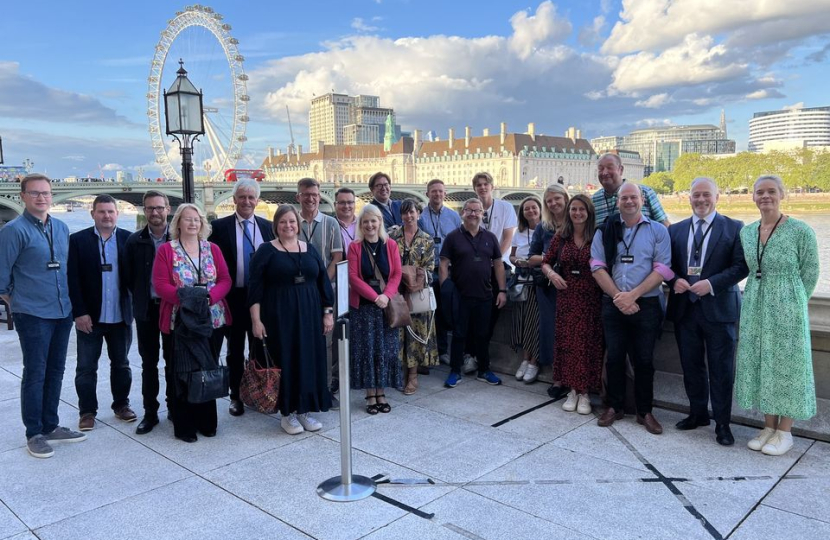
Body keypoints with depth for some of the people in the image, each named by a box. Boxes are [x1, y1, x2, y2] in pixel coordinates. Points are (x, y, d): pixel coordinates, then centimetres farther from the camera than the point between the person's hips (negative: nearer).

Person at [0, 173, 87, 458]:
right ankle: (34, 434, 14)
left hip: (62, 312, 6)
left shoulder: (62, 228, 9)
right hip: (33, 315, -6)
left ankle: (51, 426, 26)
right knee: (35, 374, 2)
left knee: (55, 371, 14)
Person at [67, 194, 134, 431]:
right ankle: (87, 411, 20)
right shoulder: (78, 240, -3)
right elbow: (73, 279, -6)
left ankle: (121, 404, 28)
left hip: (120, 316, 1)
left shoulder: (128, 239, 0)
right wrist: (79, 312, -11)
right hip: (89, 317, -1)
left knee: (121, 364, 14)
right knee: (86, 368, 7)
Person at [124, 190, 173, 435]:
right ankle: (150, 413, 17)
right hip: (146, 309, 1)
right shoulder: (134, 240, 1)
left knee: (173, 360, 9)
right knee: (149, 362, 8)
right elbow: (129, 277, 4)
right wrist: (141, 300, 2)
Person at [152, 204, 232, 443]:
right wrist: (185, 297, -22)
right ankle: (184, 425, 12)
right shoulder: (166, 250, 1)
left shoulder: (212, 249, 8)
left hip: (213, 318, 3)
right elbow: (160, 284, -7)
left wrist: (210, 296, -16)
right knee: (184, 373, 0)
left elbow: (225, 280, 3)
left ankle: (206, 421, 22)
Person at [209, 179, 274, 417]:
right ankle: (236, 395, 22)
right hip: (233, 297, -2)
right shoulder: (220, 226, -2)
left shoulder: (267, 227, 5)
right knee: (235, 350, 10)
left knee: (260, 348, 11)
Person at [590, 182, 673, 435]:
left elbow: (662, 269, -6)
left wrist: (632, 295, -14)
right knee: (614, 357, 8)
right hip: (613, 304, 2)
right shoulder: (605, 231, 7)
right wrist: (618, 297, -11)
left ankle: (644, 411, 19)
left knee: (644, 360, 5)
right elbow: (598, 267, 0)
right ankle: (614, 406, 22)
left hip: (646, 305, -1)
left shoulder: (657, 231, 3)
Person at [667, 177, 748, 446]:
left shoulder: (734, 228, -1)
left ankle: (722, 423, 17)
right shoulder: (676, 230, 10)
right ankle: (697, 413, 29)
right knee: (691, 366, 13)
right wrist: (674, 280, -9)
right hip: (685, 308, 4)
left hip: (719, 310, -3)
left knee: (721, 369, 3)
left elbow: (741, 266, -7)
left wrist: (711, 284, -19)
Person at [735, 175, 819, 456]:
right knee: (759, 364, 10)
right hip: (755, 308, 5)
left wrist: (790, 304, 0)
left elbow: (810, 274, -4)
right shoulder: (746, 232, 5)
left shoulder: (801, 231, -10)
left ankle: (785, 432, 18)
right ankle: (768, 426, 24)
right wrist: (759, 299, 10)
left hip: (787, 310, -5)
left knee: (786, 366, 4)